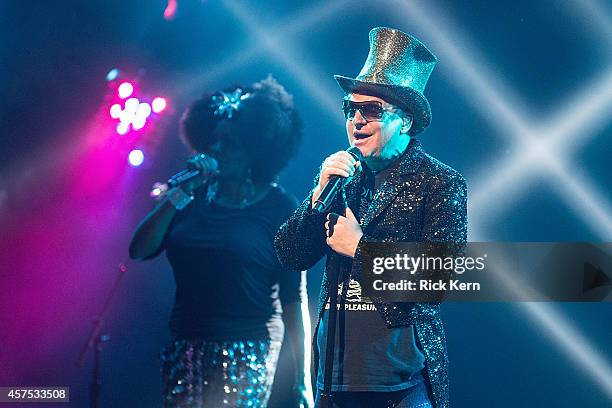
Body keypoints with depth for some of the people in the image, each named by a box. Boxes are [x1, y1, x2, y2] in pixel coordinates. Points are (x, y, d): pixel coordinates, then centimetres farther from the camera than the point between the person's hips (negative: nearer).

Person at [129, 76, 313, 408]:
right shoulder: (195, 197, 8)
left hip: (248, 353, -4)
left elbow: (294, 297, -4)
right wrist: (179, 195, -6)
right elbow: (139, 250, 2)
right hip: (185, 349, 4)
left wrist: (303, 377, -7)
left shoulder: (279, 209, -2)